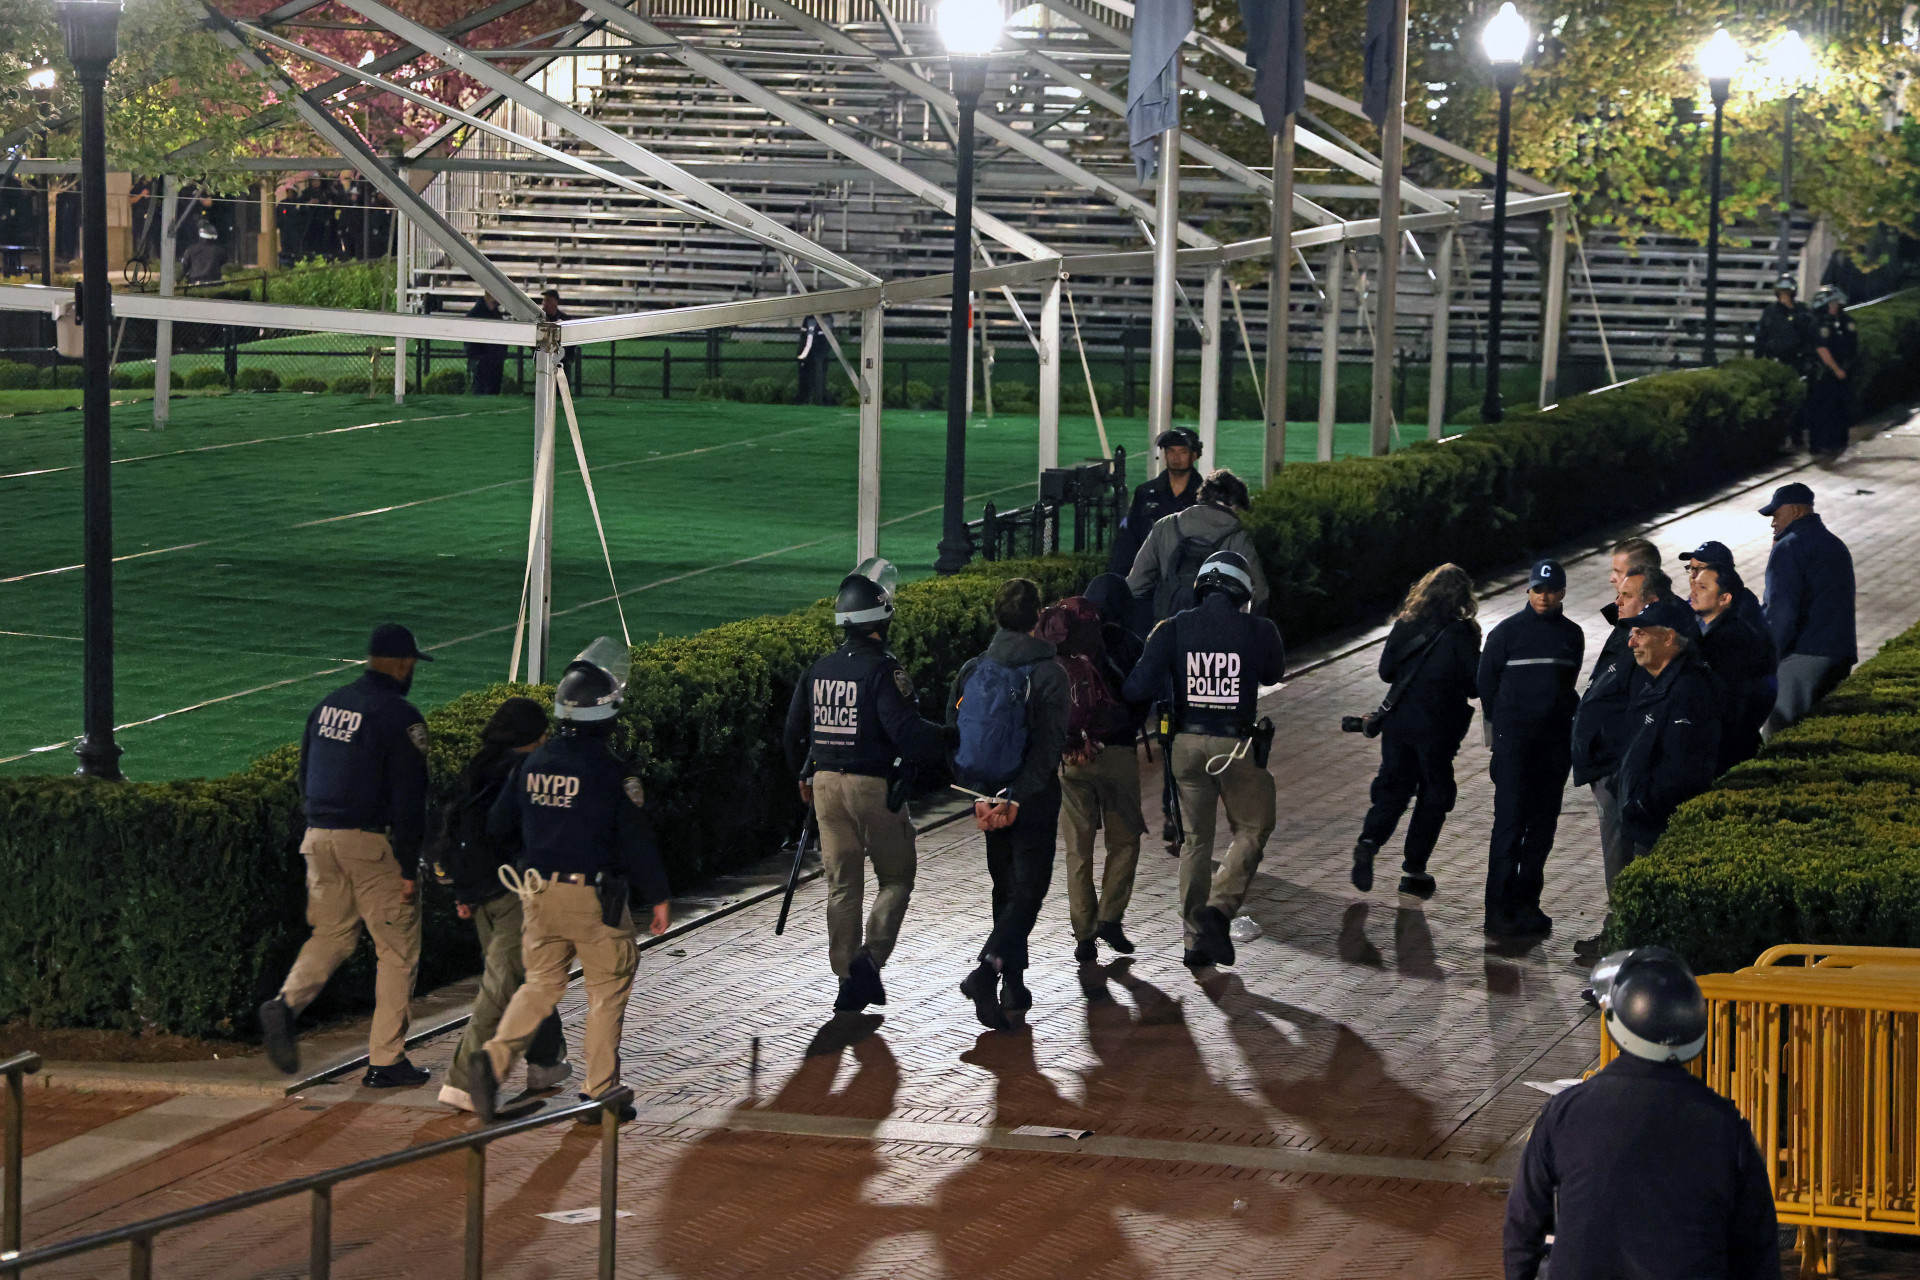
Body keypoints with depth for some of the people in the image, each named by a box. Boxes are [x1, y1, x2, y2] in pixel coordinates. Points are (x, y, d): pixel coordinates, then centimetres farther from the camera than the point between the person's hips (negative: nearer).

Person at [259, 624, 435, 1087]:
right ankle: (386, 1061, 5)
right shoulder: (400, 717, -11)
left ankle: (287, 1003, -10)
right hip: (373, 842, -6)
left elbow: (304, 777, 17)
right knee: (397, 949, 4)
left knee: (332, 935, 17)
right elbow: (408, 799, -14)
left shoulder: (328, 705, 11)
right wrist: (408, 868, -12)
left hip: (320, 837, 6)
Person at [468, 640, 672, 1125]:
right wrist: (658, 897, 0)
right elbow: (637, 840, -11)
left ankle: (494, 1058, -6)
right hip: (595, 896, -5)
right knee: (607, 992, 8)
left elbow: (498, 825, 11)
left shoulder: (532, 764, 2)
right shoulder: (611, 773, -14)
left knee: (541, 983, 16)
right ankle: (599, 1095, 10)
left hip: (540, 893, 5)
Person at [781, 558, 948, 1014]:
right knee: (896, 878, 9)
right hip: (875, 786, -5)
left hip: (826, 783, 6)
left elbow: (793, 732, 14)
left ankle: (847, 979, 12)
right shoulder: (882, 670, -15)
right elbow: (905, 731, -23)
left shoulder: (817, 670, 5)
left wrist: (806, 778, 29)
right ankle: (869, 957, -10)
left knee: (842, 886, 11)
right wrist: (951, 739, -10)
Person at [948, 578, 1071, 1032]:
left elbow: (952, 737, -3)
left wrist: (982, 795, -9)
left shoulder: (972, 671, 1)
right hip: (1034, 800, -5)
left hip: (988, 794, 5)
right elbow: (1048, 746, -20)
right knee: (1029, 888, -1)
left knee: (1006, 887, 18)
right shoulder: (1049, 674, -12)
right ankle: (987, 970, -22)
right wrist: (1016, 800, -23)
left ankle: (1014, 984, 22)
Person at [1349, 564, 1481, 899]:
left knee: (1393, 787, 12)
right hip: (1438, 726, -4)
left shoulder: (1405, 624, 2)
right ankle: (1414, 868, 8)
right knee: (1434, 795, 10)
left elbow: (1386, 671, 7)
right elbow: (1477, 683, -6)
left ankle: (1369, 840, -14)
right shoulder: (1461, 633, -10)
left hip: (1398, 719, 4)